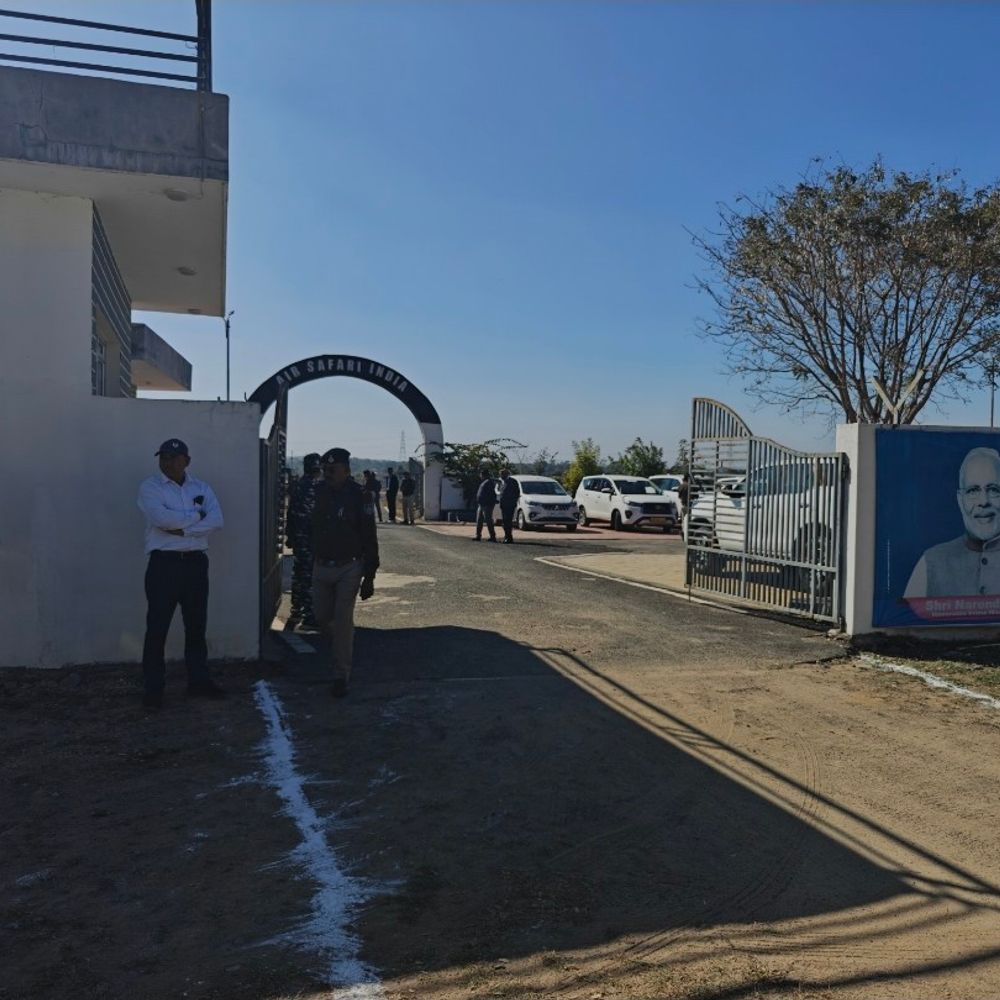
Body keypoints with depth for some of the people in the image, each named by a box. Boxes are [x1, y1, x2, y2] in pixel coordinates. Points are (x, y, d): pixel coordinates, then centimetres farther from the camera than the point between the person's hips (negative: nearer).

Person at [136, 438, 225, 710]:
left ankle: (199, 680, 24)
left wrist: (181, 529, -15)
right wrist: (196, 515, -9)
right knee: (157, 627, -1)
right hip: (164, 564, -4)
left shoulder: (201, 487, 9)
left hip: (196, 563, 4)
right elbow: (161, 518, -20)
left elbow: (216, 520, -6)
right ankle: (153, 688, 9)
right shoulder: (150, 487, -2)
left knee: (196, 625, 12)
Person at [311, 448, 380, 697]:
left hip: (349, 568, -5)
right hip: (321, 566, 5)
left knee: (342, 621, -3)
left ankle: (341, 676, 7)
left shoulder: (359, 496, -12)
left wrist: (369, 577, -12)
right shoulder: (319, 492, 2)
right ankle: (343, 650, 38)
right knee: (321, 616, 11)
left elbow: (369, 539, -11)